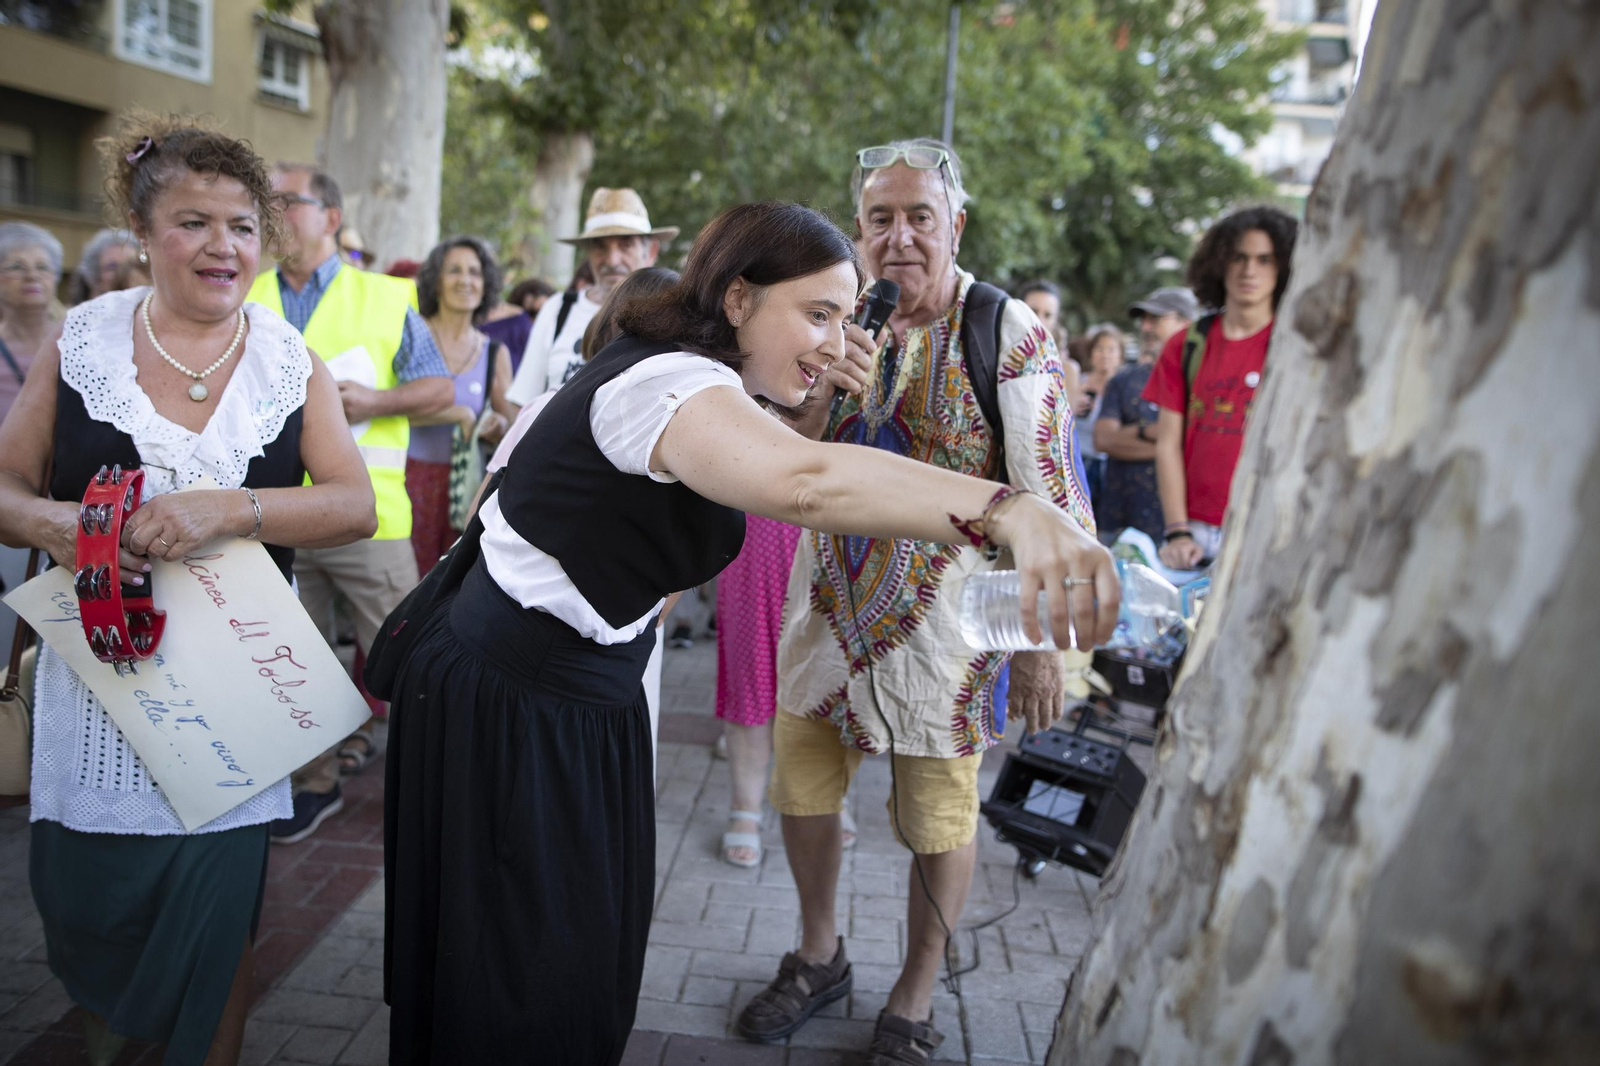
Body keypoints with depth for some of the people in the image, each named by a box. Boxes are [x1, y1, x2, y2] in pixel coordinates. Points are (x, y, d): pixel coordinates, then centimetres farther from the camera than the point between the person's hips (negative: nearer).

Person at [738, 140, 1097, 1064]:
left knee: (939, 819, 8)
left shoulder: (1009, 333, -12)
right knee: (803, 787, 15)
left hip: (942, 620, -5)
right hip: (829, 605, 5)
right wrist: (826, 389, -16)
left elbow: (1050, 499, -13)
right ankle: (820, 957, 40)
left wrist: (1045, 640, -15)